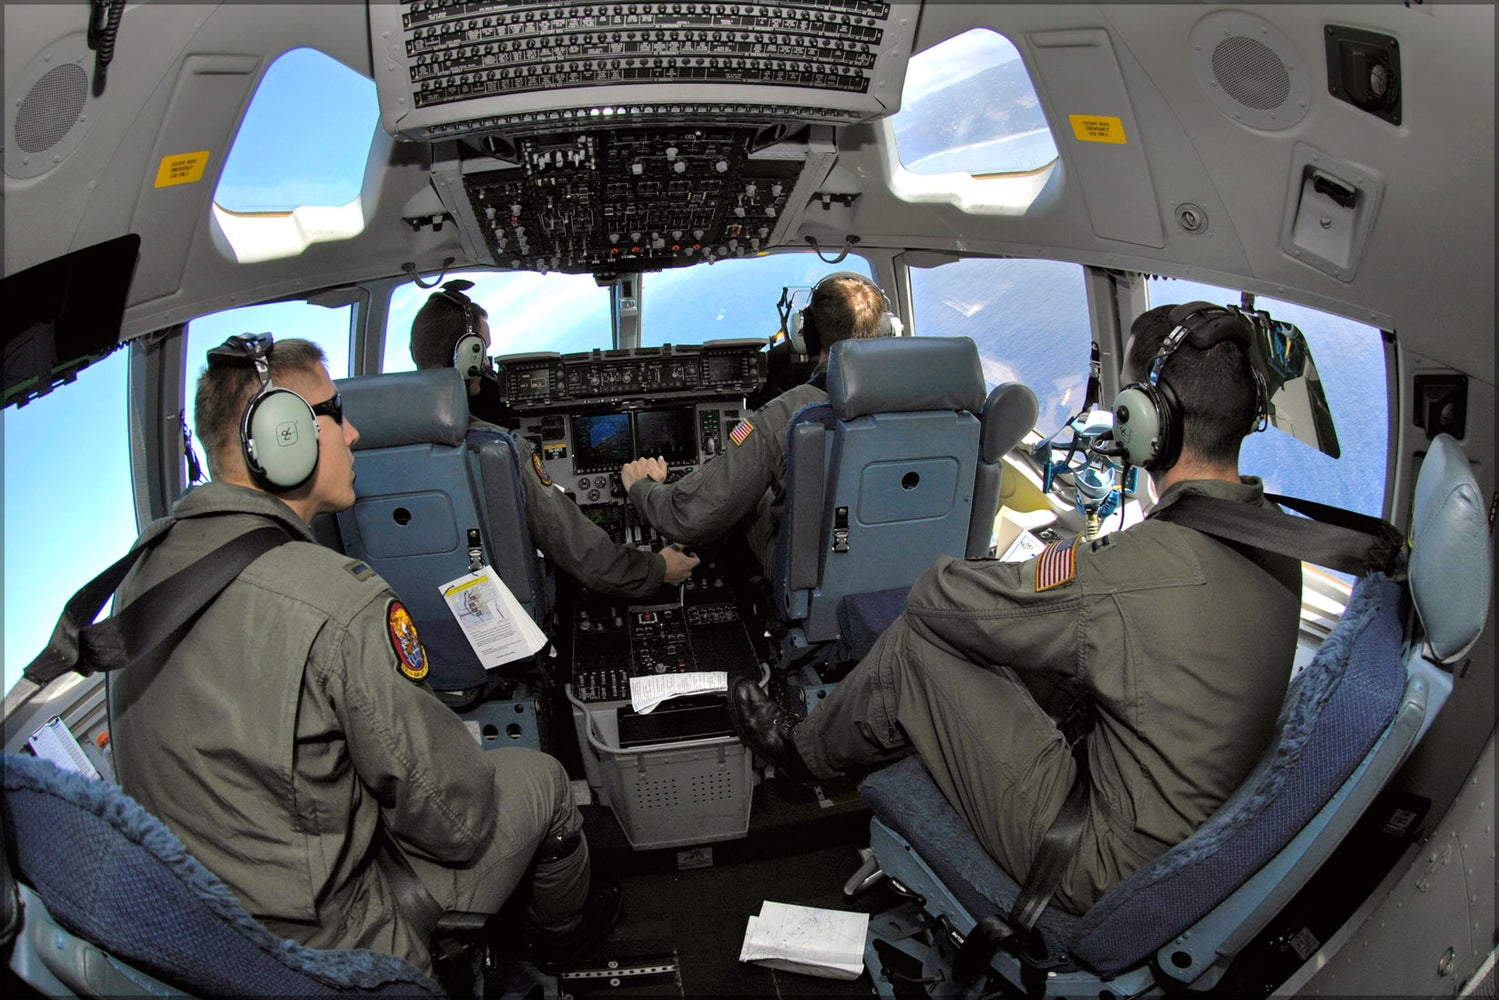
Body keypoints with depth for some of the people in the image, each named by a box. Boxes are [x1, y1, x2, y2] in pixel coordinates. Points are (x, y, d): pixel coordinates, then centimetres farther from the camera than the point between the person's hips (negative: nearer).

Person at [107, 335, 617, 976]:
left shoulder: (142, 570, -3)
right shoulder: (341, 606, -30)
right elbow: (454, 821, -21)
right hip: (325, 954, -7)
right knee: (538, 777, 7)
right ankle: (561, 929, 39)